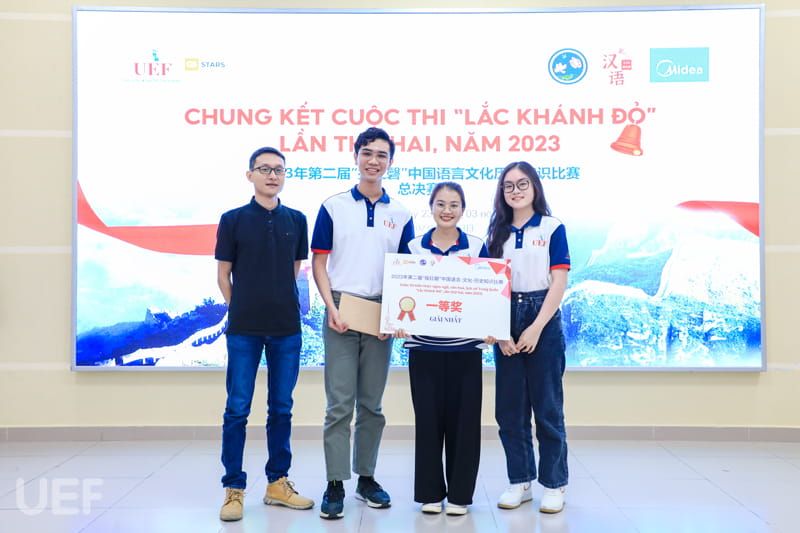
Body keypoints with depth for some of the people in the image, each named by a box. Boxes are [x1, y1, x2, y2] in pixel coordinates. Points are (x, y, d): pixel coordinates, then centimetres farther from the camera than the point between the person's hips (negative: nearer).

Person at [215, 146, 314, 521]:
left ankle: (278, 482, 21)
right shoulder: (233, 220, 0)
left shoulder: (296, 221, 7)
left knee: (281, 408, 10)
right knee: (237, 409, 1)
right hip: (244, 330, -3)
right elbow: (223, 273, 5)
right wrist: (241, 310, 8)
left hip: (286, 328, 3)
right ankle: (234, 488, 10)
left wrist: (279, 306, 10)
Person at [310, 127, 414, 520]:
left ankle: (366, 477, 21)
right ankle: (335, 484, 4)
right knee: (340, 403, -3)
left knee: (371, 403, 10)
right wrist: (331, 307, -12)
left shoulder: (401, 214, 9)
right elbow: (319, 263, 1)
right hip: (341, 311, -2)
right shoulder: (333, 207, 3)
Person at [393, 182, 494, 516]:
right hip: (424, 347, 0)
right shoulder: (413, 248, 5)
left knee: (463, 420, 4)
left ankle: (459, 494, 17)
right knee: (428, 419, 5)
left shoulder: (477, 248, 3)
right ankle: (430, 492, 19)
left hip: (466, 348, 0)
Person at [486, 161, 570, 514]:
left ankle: (554, 485, 13)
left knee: (547, 406, 1)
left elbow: (559, 283, -6)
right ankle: (520, 481, 20)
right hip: (504, 324, 4)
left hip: (543, 320, -4)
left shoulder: (552, 228, -1)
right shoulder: (497, 232, 10)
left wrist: (536, 328, -13)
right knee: (509, 408, 7)